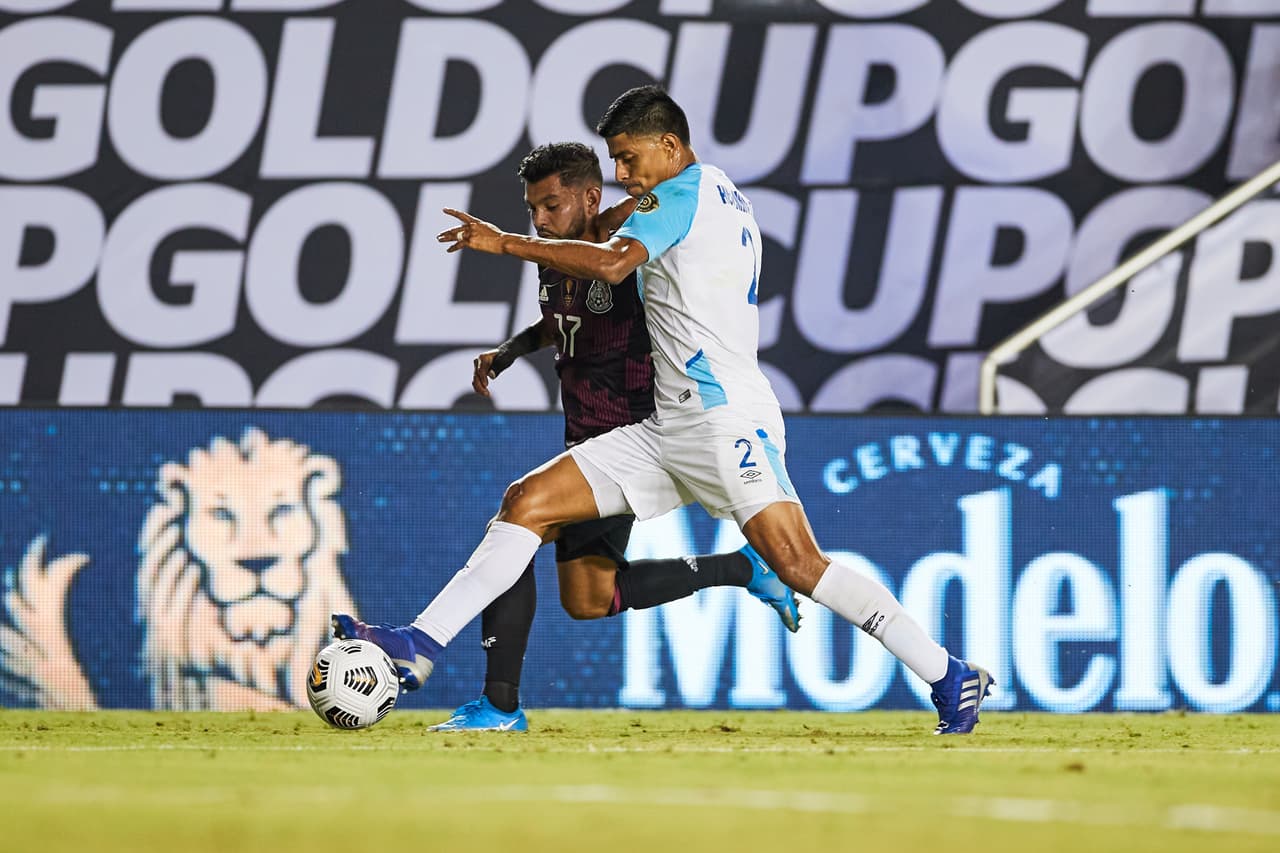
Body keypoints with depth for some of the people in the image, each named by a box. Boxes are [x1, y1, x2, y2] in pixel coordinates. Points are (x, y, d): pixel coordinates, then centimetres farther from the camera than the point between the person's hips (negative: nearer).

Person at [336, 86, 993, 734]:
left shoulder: (684, 192, -5)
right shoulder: (727, 198, 22)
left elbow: (611, 265, -21)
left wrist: (505, 243, -14)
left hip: (726, 417, -10)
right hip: (668, 430, 10)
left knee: (800, 567, -18)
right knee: (528, 503, 1)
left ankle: (950, 678, -13)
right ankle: (419, 647, -3)